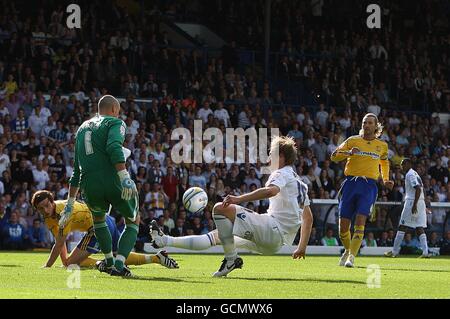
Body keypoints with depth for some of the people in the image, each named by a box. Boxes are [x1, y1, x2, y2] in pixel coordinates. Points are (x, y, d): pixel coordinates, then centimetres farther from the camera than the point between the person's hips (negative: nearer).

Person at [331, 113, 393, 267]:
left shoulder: (382, 146, 13)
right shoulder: (353, 141, 8)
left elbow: (384, 162, 33)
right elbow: (334, 156, 5)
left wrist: (386, 180, 19)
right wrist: (349, 152, -13)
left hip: (369, 185, -1)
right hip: (351, 183, 1)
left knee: (360, 222, -18)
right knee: (343, 224, 0)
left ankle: (351, 257, -20)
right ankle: (348, 250, 27)